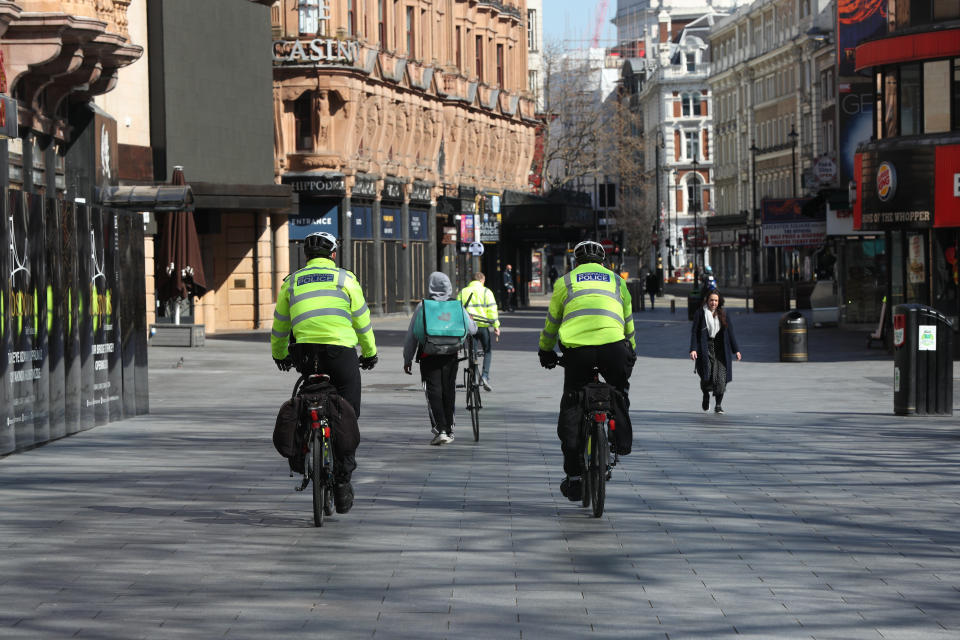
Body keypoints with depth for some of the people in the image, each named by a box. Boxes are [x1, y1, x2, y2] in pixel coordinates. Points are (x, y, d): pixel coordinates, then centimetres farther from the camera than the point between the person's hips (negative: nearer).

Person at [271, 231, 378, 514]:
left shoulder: (291, 282, 13)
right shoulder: (345, 279, 7)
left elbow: (279, 326, 19)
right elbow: (362, 322, 11)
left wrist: (279, 355, 35)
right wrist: (370, 353, 25)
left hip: (304, 354, 2)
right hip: (342, 353, -2)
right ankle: (342, 478, 2)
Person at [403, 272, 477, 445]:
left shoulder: (422, 307, -5)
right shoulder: (457, 306, 0)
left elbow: (412, 335, -2)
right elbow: (472, 330, 8)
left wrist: (407, 359, 6)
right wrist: (471, 320, 32)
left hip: (429, 357, -2)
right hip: (450, 356, 2)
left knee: (433, 392, -1)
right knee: (449, 392, 14)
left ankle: (440, 429, -14)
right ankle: (449, 430, 21)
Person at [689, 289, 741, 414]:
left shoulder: (723, 314, 8)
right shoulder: (700, 313, 1)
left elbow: (730, 332, 9)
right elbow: (694, 332, -2)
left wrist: (736, 350, 6)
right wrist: (693, 349, -13)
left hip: (720, 350, 2)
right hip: (705, 349, -2)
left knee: (720, 377, -7)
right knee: (706, 376, -8)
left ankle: (718, 404, 3)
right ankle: (706, 396, 24)